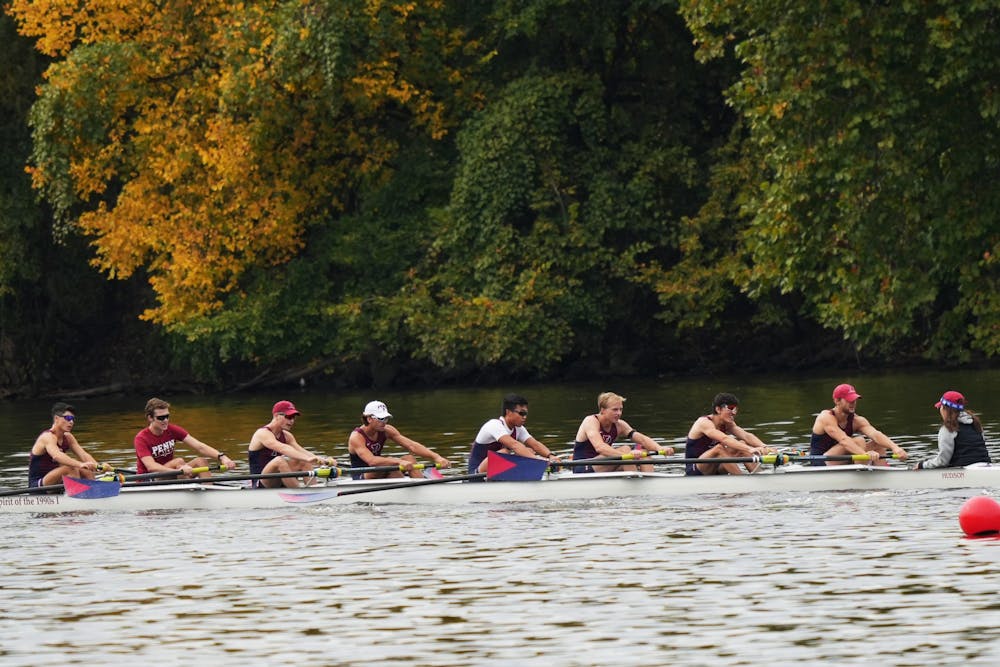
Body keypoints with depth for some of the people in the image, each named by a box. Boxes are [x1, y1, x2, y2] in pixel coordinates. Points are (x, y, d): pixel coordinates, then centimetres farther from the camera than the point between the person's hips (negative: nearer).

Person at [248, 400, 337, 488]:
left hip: (279, 483, 8)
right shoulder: (263, 433, -14)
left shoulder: (286, 436, 12)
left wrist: (323, 459, -23)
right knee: (280, 460, -33)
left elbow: (301, 451, -4)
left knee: (304, 462, -5)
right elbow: (283, 449, -31)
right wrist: (308, 459, -44)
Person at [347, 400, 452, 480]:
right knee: (390, 461, -31)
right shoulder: (356, 437, -21)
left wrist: (436, 457, -28)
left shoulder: (386, 431, -3)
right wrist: (399, 462, -51)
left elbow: (411, 446, -13)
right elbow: (371, 461, -39)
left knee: (410, 458, -13)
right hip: (360, 479, -7)